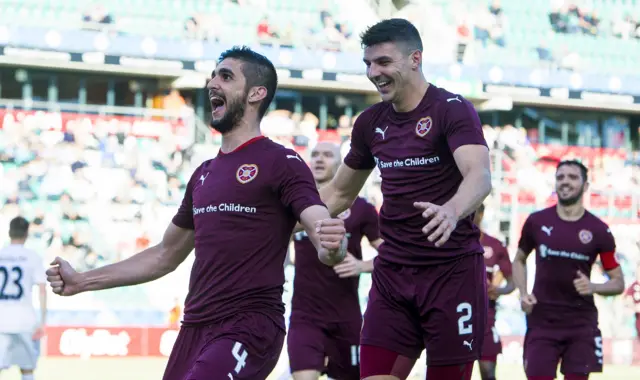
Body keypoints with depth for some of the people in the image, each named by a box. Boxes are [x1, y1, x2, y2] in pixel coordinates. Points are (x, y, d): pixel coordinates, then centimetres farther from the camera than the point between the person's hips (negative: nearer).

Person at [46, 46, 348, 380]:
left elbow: (327, 244, -15)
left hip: (248, 329, -8)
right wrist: (82, 281, 22)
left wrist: (332, 246, -39)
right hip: (195, 328, 8)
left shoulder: (281, 163, -5)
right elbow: (165, 255, 26)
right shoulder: (205, 173, 18)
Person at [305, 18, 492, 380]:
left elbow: (480, 176, -26)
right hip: (391, 272, 5)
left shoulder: (452, 109, -9)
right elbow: (339, 193, 23)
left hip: (453, 271, -5)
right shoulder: (370, 122, 10)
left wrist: (451, 210, -48)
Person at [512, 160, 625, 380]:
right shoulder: (537, 221, 1)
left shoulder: (598, 230, -2)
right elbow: (519, 260, 17)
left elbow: (618, 283, 3)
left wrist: (593, 287, -18)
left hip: (581, 321, 0)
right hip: (542, 318, 0)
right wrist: (523, 293, 0)